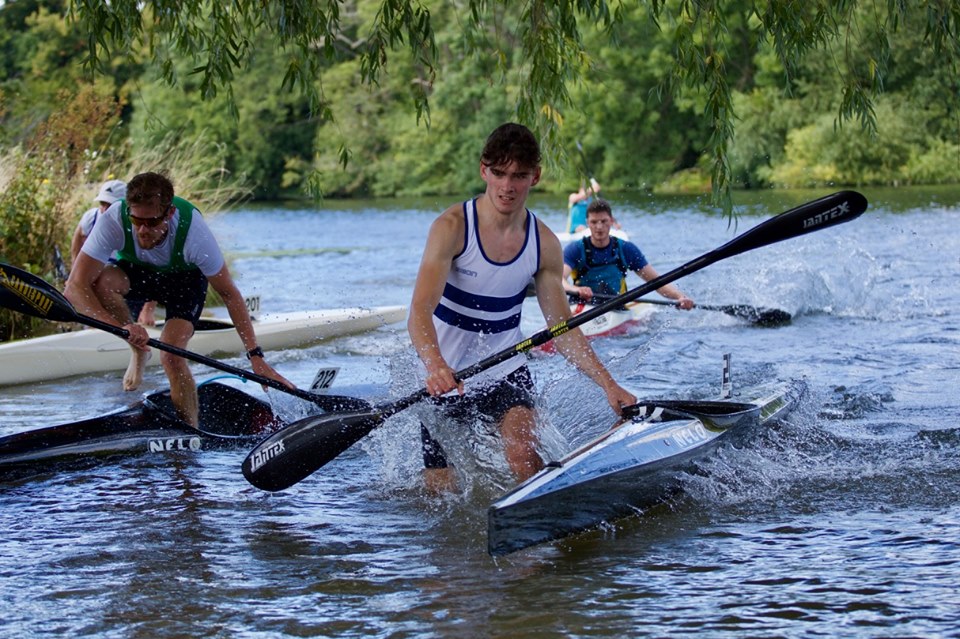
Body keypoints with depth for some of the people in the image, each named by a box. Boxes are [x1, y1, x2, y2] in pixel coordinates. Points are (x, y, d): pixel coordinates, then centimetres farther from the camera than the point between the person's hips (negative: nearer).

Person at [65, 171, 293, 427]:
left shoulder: (192, 229, -35)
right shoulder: (113, 221, -36)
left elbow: (228, 293, -25)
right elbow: (75, 287, -38)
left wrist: (256, 356, -30)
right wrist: (121, 327, -52)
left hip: (185, 278, -2)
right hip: (134, 272, 2)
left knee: (172, 356, -26)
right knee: (101, 281, -33)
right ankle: (138, 352, -6)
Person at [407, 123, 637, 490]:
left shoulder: (544, 244, -6)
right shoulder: (452, 228, -18)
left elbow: (563, 330, 1)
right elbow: (420, 311, -29)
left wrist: (608, 385, -11)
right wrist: (435, 365, -49)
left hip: (506, 373, 2)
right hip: (446, 377, -1)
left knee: (522, 456, -27)